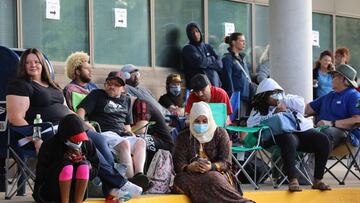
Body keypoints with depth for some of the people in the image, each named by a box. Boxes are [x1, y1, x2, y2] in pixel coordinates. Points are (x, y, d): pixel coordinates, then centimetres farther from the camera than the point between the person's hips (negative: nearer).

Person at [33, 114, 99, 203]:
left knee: (83, 165, -24)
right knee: (66, 165, -30)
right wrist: (63, 160, -24)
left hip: (75, 190, 4)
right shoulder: (49, 146, -14)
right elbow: (41, 174, -17)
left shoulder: (87, 143, -3)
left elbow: (94, 171, 2)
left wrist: (84, 161, -20)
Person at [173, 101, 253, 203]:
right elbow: (178, 163, 1)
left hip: (217, 173, -1)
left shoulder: (220, 133, 7)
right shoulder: (183, 137, 12)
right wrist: (189, 168, -23)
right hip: (191, 175, 1)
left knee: (213, 178, -37)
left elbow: (226, 163, -2)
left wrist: (211, 167, -23)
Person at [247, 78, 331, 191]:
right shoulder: (259, 109, 15)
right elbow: (251, 123, -3)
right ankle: (293, 180, -43)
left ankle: (318, 180, -20)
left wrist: (282, 101, 6)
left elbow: (301, 104, 10)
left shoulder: (287, 99, 27)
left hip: (303, 130, 4)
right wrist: (273, 114, -6)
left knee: (323, 140, -23)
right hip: (284, 133, -4)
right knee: (289, 140, -40)